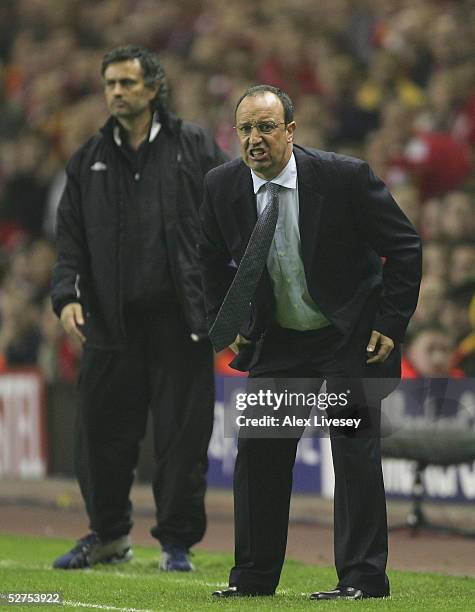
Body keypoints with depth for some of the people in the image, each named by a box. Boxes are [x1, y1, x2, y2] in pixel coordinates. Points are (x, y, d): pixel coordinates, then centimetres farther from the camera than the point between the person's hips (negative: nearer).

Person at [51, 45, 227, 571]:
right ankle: (108, 535, 21)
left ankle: (177, 542, 11)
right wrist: (67, 296, -5)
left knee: (182, 434, 0)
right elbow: (71, 237, 10)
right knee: (102, 431, 4)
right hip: (111, 321, 3)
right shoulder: (88, 161, 11)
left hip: (180, 318, -2)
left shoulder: (195, 148, 4)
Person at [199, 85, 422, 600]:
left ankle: (362, 577, -5)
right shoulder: (221, 186, -8)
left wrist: (392, 323, -12)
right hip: (277, 340, 4)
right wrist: (226, 326, 6)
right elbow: (213, 260, 12)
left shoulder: (345, 177, -19)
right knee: (258, 446, 2)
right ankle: (254, 576, 13)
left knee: (354, 444, -10)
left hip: (352, 337, -4)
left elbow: (404, 246, -10)